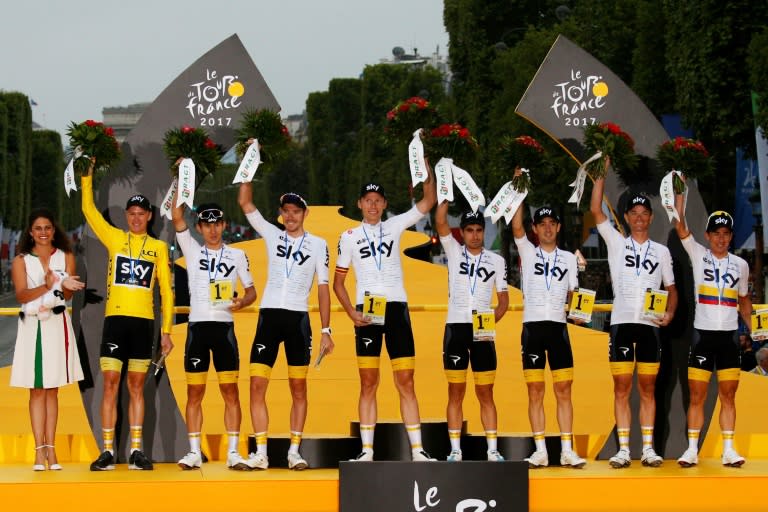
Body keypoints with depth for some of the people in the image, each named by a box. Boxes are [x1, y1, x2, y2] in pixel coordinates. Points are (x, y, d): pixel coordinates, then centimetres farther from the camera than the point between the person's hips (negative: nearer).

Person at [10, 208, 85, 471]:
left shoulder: (66, 257, 8)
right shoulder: (21, 261, 6)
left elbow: (68, 295, -2)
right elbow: (21, 294, -8)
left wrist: (65, 286, -26)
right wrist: (46, 287, -25)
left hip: (58, 324, 1)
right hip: (32, 325, -1)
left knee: (52, 390, 4)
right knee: (37, 389, -3)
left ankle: (50, 450, 4)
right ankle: (40, 451, -5)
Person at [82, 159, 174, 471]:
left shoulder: (159, 247, 9)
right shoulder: (115, 238, 9)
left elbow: (166, 291, 8)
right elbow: (89, 209, 5)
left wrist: (166, 331, 3)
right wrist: (88, 173, -3)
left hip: (144, 322, 0)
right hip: (115, 319, 0)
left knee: (136, 386, 4)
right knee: (110, 384, -4)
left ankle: (136, 451, 6)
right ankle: (107, 451, -3)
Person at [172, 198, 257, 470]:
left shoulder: (237, 255, 10)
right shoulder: (192, 250, 7)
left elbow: (251, 290, 13)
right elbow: (177, 216, -4)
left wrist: (242, 301, -10)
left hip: (225, 327, 0)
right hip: (197, 326, 0)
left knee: (230, 391, -3)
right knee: (194, 392, 2)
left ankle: (233, 452, -2)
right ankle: (194, 452, 6)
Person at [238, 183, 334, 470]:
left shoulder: (318, 245, 7)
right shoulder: (272, 235, 11)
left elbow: (323, 288, 6)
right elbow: (245, 203, 6)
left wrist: (326, 331, 0)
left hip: (298, 318, -1)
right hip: (269, 315, 1)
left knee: (298, 388, 1)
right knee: (257, 385, -7)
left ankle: (294, 451, 5)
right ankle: (261, 452, -4)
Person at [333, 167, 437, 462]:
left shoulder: (394, 226, 11)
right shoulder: (349, 236, 9)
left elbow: (429, 202, 7)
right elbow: (338, 282, 10)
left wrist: (428, 171, -6)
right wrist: (351, 313, -4)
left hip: (396, 308, 1)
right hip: (366, 311, -1)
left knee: (406, 383, -2)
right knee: (368, 384, -1)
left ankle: (417, 450, -4)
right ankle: (366, 451, 1)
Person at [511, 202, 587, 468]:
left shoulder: (568, 258, 14)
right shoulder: (528, 252, 8)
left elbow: (572, 294, 15)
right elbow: (516, 227, -8)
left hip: (558, 326, 1)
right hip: (532, 326, -1)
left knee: (563, 391, -2)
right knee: (535, 392, -1)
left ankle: (567, 450, -1)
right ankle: (540, 451, 1)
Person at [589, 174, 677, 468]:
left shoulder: (661, 251, 14)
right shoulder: (616, 243, 9)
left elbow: (671, 288, 16)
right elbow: (595, 210, 0)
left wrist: (669, 313, -3)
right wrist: (601, 174, -4)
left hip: (650, 325, 1)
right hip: (621, 323, -1)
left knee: (647, 389, 3)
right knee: (622, 389, -1)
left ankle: (648, 449, 5)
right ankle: (623, 450, 0)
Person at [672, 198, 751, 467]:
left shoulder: (740, 264, 9)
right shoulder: (699, 255, 2)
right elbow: (680, 227, -10)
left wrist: (754, 330, 11)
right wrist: (680, 194, -18)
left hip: (729, 336, 2)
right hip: (703, 334, -2)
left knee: (728, 396, 3)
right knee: (696, 396, -2)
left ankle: (728, 450, 6)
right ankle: (692, 450, 3)